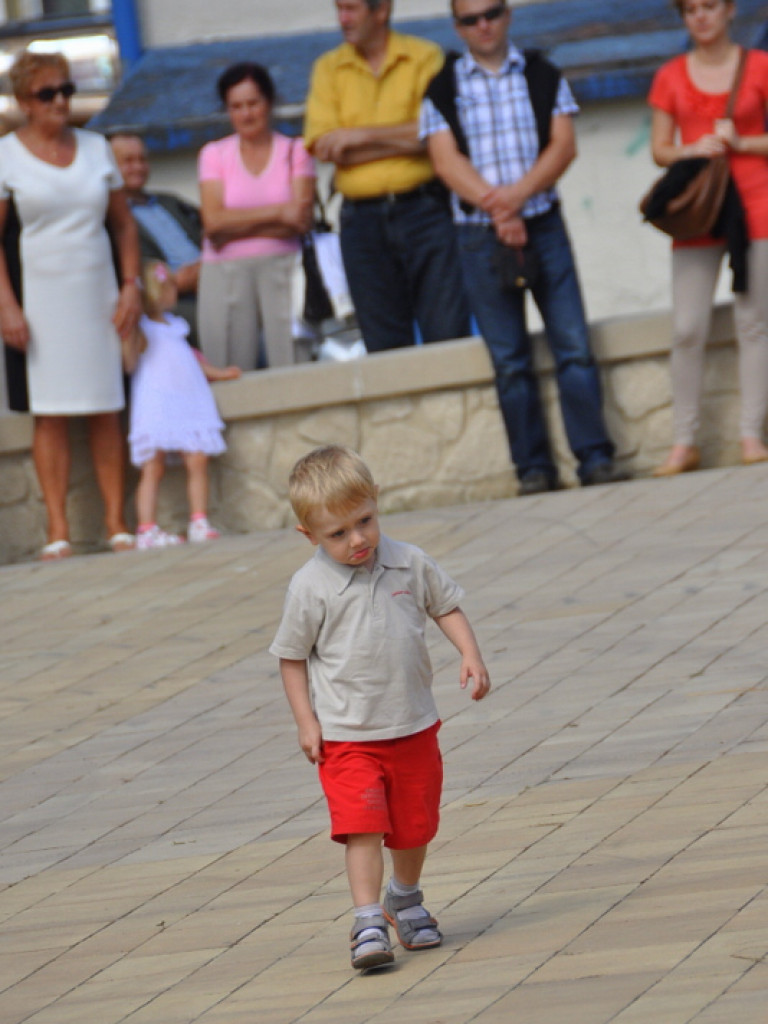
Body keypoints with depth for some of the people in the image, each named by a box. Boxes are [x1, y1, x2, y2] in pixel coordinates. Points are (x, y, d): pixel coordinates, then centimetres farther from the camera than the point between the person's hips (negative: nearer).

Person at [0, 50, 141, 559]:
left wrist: (132, 284, 4)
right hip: (41, 291, -3)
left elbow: (124, 223, 15)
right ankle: (58, 531, -3)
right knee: (51, 412, -5)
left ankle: (117, 524, 6)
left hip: (98, 291, 3)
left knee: (106, 411, 3)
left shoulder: (95, 148, 9)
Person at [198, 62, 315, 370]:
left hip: (281, 272, -1)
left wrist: (238, 226, -6)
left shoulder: (295, 151, 9)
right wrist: (278, 212, -8)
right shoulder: (214, 154, 12)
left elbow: (301, 221, -4)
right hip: (226, 275, 1)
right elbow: (213, 222, -3)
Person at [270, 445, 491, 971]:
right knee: (362, 826, -15)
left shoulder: (411, 564, -4)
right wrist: (306, 721, -7)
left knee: (414, 825, 16)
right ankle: (368, 922, -14)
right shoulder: (311, 588, -12)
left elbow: (447, 606, 11)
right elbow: (292, 655, -3)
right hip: (347, 736, -4)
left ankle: (405, 900, 39)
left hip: (414, 727, 4)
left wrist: (471, 655, -4)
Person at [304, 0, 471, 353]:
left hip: (423, 208, -2)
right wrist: (404, 139, -7)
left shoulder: (425, 57, 3)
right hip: (362, 216, 2)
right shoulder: (328, 68, 10)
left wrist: (362, 136, -8)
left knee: (448, 335, -8)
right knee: (385, 346, 4)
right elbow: (323, 146, -3)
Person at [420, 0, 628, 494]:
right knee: (510, 359, 2)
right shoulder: (442, 90, 5)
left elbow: (563, 145, -2)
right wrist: (494, 206, -19)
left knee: (573, 343, -5)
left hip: (543, 224, 0)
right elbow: (447, 160, -5)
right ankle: (534, 467, 5)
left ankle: (596, 456, -3)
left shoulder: (544, 78, 8)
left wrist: (519, 194, -17)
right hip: (481, 233, 0)